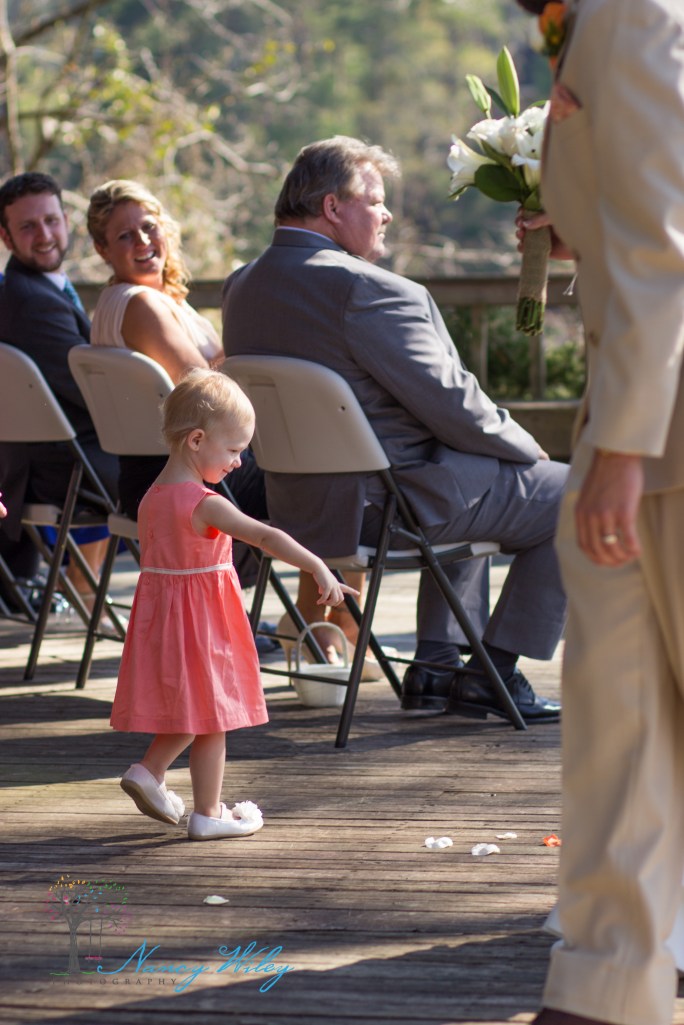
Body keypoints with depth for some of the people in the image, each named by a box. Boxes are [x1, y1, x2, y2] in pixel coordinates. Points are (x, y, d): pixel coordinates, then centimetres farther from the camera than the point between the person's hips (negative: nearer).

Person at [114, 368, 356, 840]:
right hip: (201, 619, -8)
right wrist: (318, 568, -42)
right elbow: (265, 536, -34)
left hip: (161, 609, 8)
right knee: (212, 717, 5)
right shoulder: (205, 504, -23)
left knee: (192, 709, 25)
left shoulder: (152, 498, 3)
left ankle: (148, 771, 20)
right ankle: (208, 814, 12)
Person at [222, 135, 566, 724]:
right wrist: (525, 447, 0)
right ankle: (494, 672, 8)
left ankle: (437, 666, 26)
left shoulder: (243, 287, 6)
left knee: (478, 485, 34)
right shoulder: (367, 289, -22)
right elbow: (452, 405, -19)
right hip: (390, 506, -9)